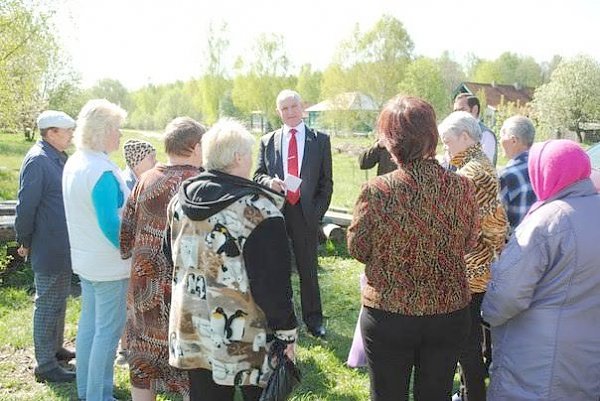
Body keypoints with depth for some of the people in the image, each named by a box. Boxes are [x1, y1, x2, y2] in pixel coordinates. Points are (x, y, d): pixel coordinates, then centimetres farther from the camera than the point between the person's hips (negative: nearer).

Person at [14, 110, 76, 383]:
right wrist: (25, 242, -11)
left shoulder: (58, 158, 9)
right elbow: (26, 205, -19)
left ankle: (55, 349, 36)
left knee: (59, 300, 20)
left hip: (63, 246, 9)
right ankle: (45, 365, 12)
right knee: (48, 304, 1)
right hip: (49, 248, -9)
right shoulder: (37, 160, -19)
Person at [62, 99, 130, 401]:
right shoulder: (102, 171, -24)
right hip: (109, 265, -9)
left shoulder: (73, 163, 6)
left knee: (89, 322, 18)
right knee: (108, 331, 2)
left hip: (84, 260, 10)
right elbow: (111, 225, -24)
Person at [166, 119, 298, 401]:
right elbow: (274, 282, -18)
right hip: (246, 339, -6)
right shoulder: (258, 209, -20)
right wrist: (287, 333, -8)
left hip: (190, 332, 6)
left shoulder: (180, 200, 1)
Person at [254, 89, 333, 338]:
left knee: (308, 270, 8)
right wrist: (269, 182, -11)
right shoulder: (267, 142, 8)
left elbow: (326, 181, 5)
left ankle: (313, 320, 24)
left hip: (306, 213, -1)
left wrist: (319, 211, -5)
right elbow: (258, 175, 11)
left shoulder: (320, 140, 5)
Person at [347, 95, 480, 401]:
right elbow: (469, 243, 3)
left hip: (387, 316, -2)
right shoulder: (462, 188, -13)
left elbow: (357, 249, -6)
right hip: (450, 315, 3)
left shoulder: (376, 191, -22)